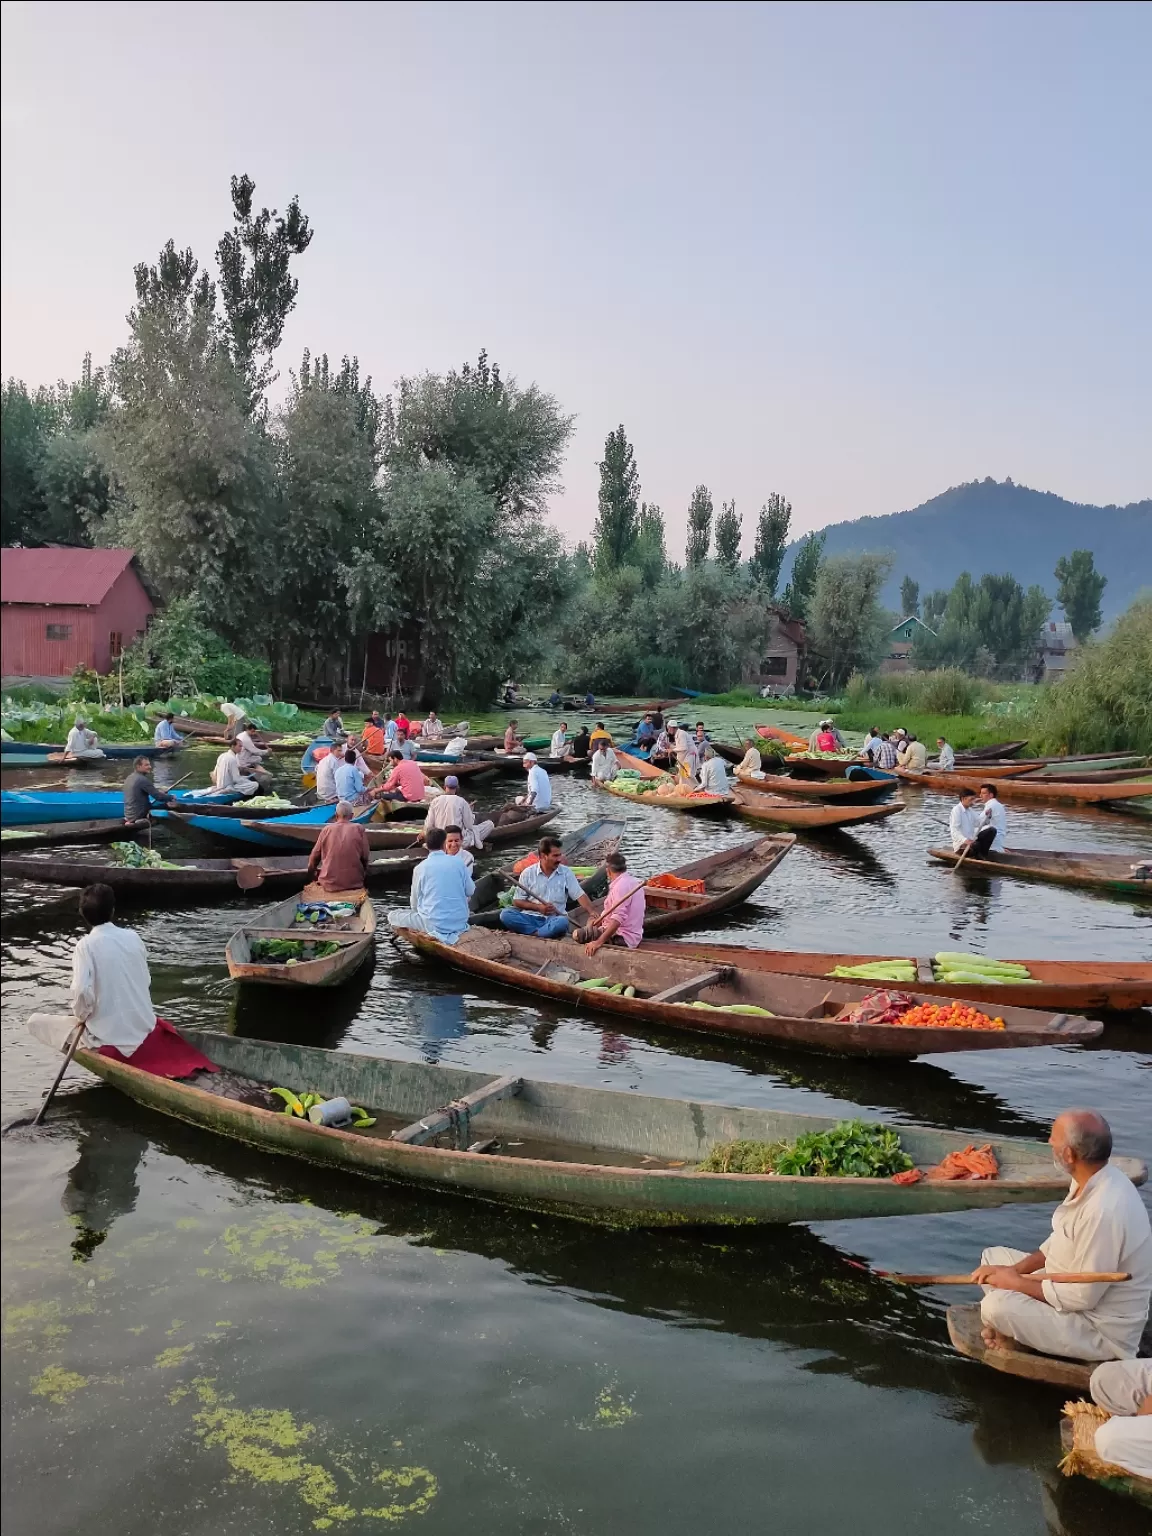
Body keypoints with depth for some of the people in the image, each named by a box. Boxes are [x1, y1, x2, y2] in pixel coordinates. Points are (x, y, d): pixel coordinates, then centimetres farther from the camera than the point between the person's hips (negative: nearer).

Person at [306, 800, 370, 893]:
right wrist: (363, 873, 18)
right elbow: (365, 857, -2)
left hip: (329, 884, 0)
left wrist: (311, 872, 26)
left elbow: (314, 857, 6)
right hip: (354, 882, 0)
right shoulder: (359, 829, -3)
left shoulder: (326, 829, 0)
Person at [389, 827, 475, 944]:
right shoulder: (459, 862, -2)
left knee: (392, 916, 12)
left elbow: (414, 904, 3)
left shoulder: (420, 868, -6)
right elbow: (470, 894, 6)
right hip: (460, 923, 3)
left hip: (434, 924, -3)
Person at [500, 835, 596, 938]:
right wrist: (538, 907, -10)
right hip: (530, 917, 1)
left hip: (553, 919, -1)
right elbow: (517, 901, 4)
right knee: (505, 914, -28)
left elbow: (580, 895, 0)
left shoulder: (566, 872, 5)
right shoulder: (528, 873, 3)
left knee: (563, 922, -37)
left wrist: (593, 914, -16)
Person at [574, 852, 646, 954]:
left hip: (622, 938, -11)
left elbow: (618, 918, -29)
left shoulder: (621, 886, -18)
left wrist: (599, 942, -34)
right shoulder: (633, 881, 15)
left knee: (577, 934, -19)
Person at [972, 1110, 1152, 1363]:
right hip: (1083, 1290, 9)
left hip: (1101, 1331, -9)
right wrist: (1016, 1269, -1)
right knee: (993, 1257, 12)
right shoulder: (1091, 1179, -4)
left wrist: (1017, 1283, -14)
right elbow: (1060, 1241, 11)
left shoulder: (1104, 1211, -34)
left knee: (997, 1306, -24)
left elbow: (1081, 1297, -27)